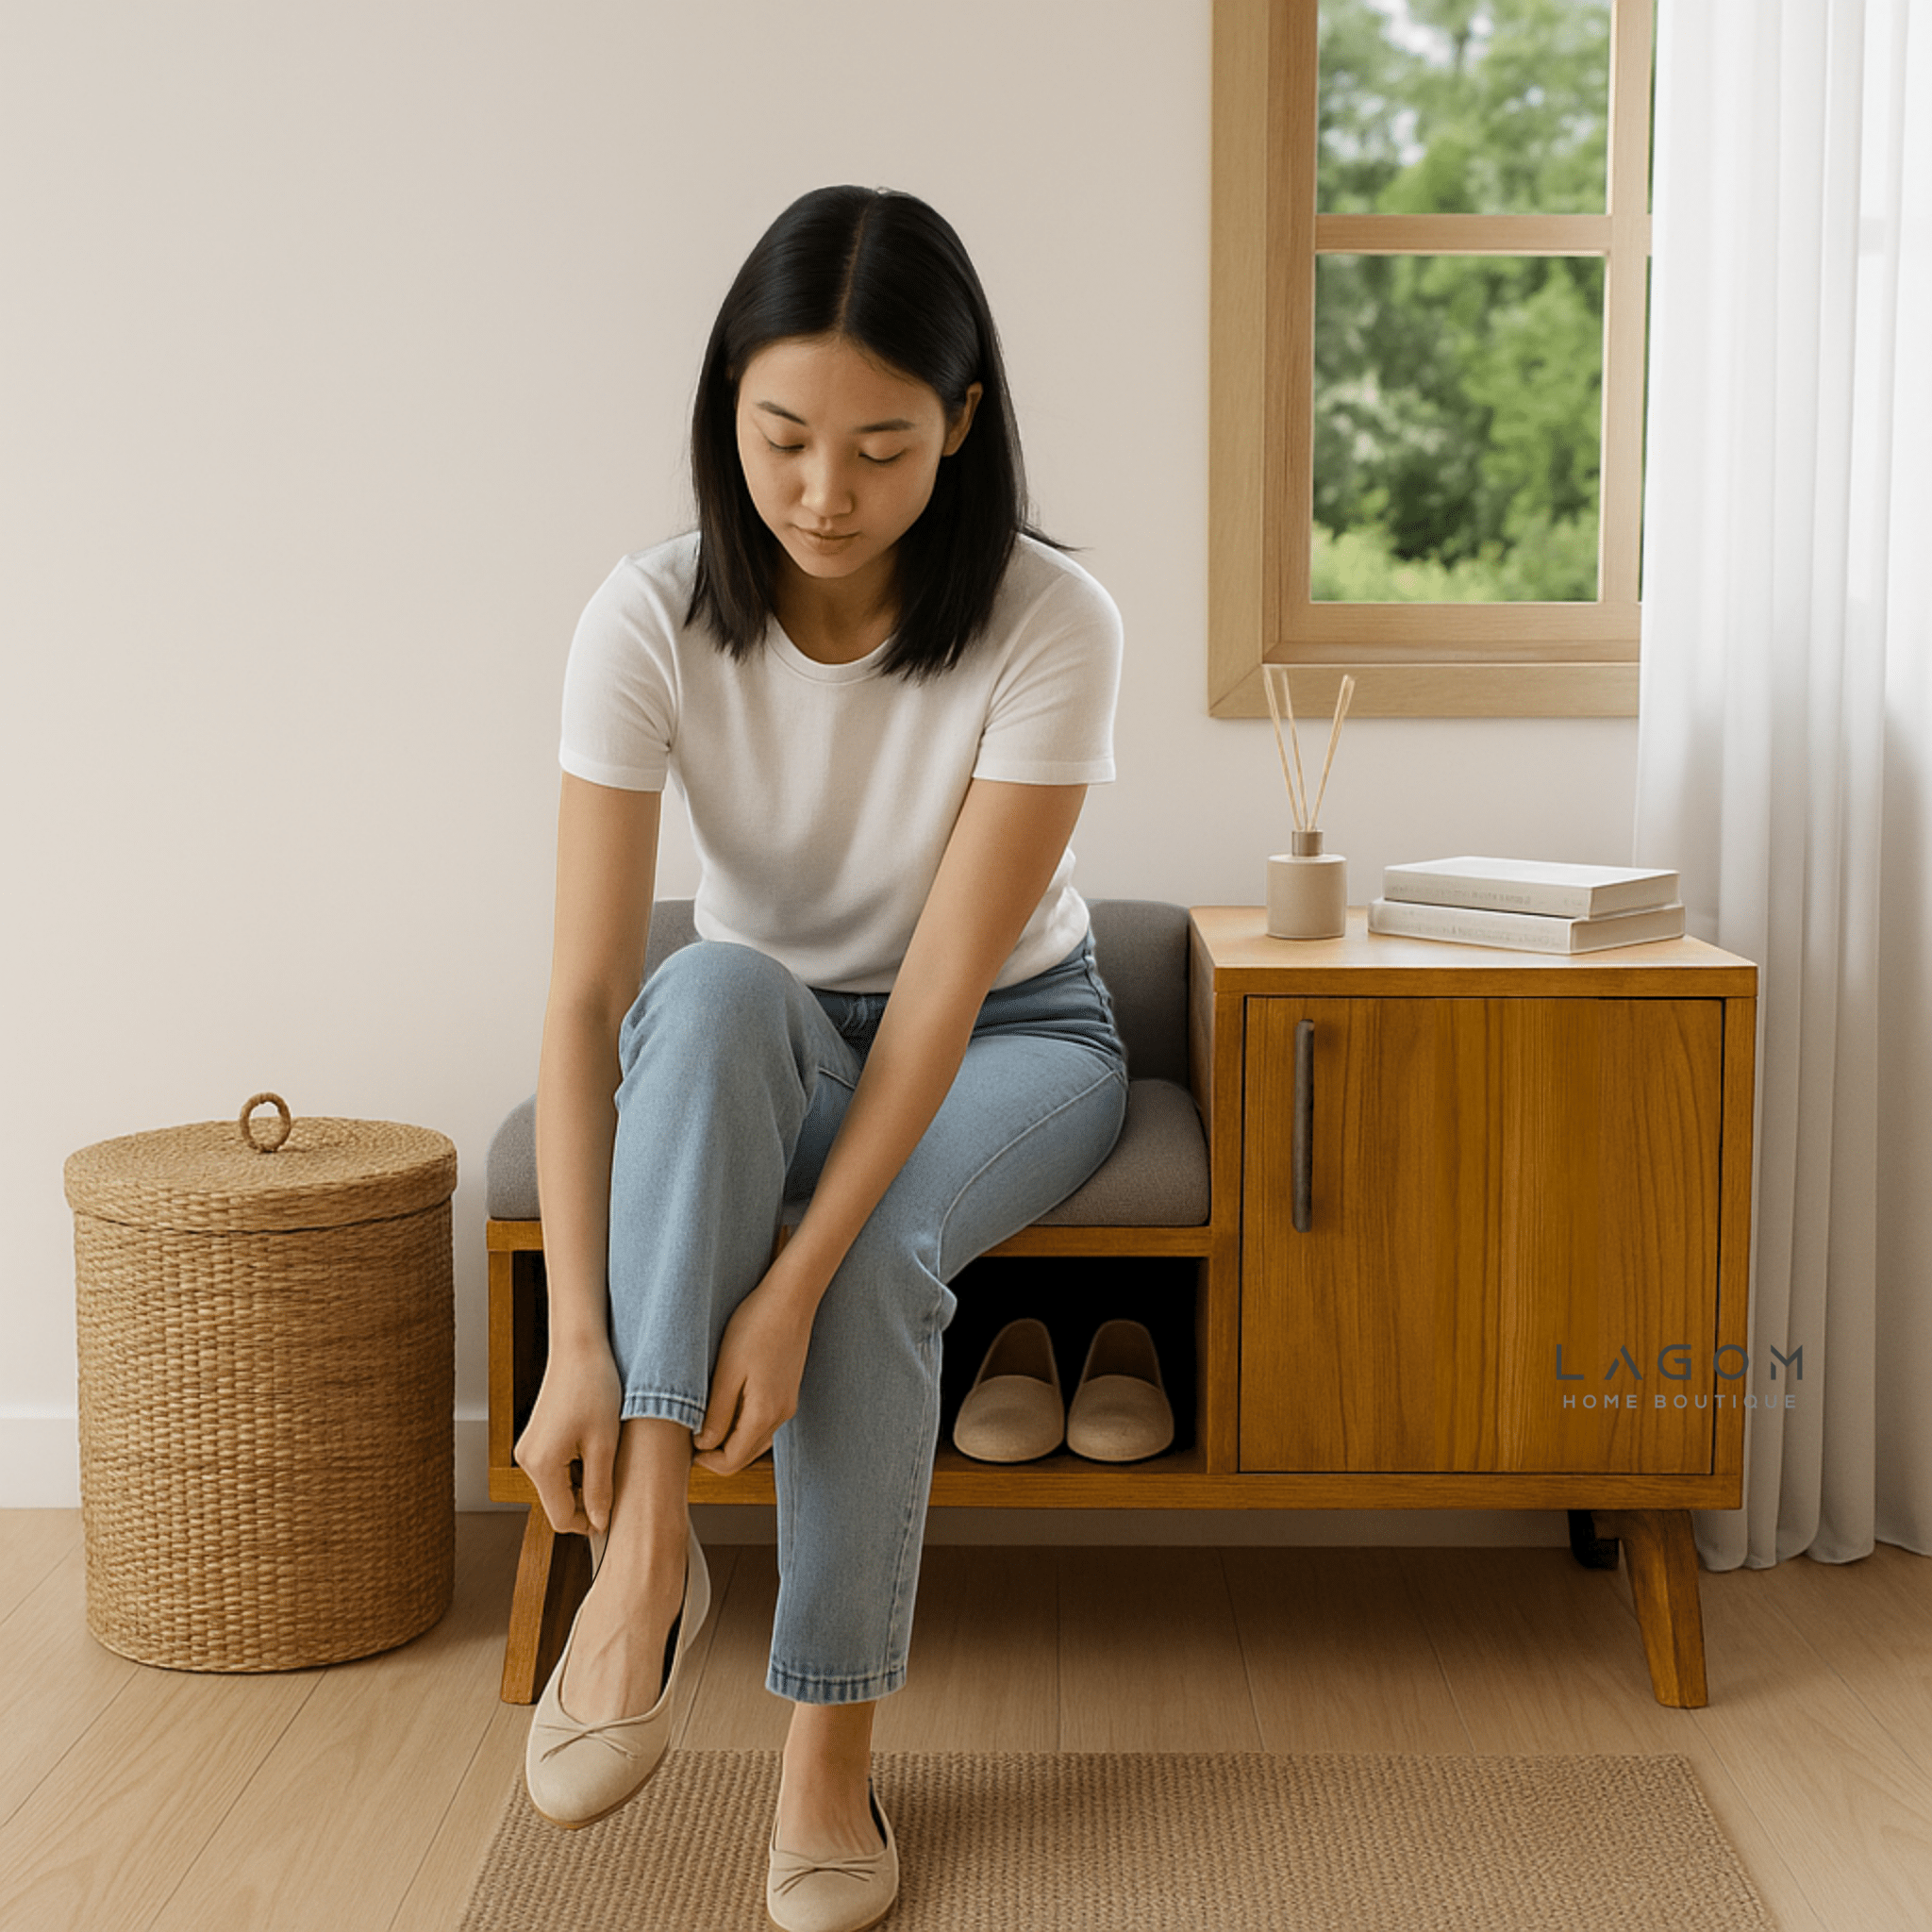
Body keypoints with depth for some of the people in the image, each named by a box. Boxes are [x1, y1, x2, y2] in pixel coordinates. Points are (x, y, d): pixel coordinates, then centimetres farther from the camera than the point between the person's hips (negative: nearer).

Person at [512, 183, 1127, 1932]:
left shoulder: (1051, 624, -25)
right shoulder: (653, 621, -21)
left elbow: (946, 981, -29)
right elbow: (584, 998, -27)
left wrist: (792, 1287, -37)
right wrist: (581, 1340, -36)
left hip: (1013, 1037, -1)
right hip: (756, 1052, 1)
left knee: (883, 1256, -33)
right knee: (718, 989, -36)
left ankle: (832, 1742, -16)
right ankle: (648, 1539, -36)